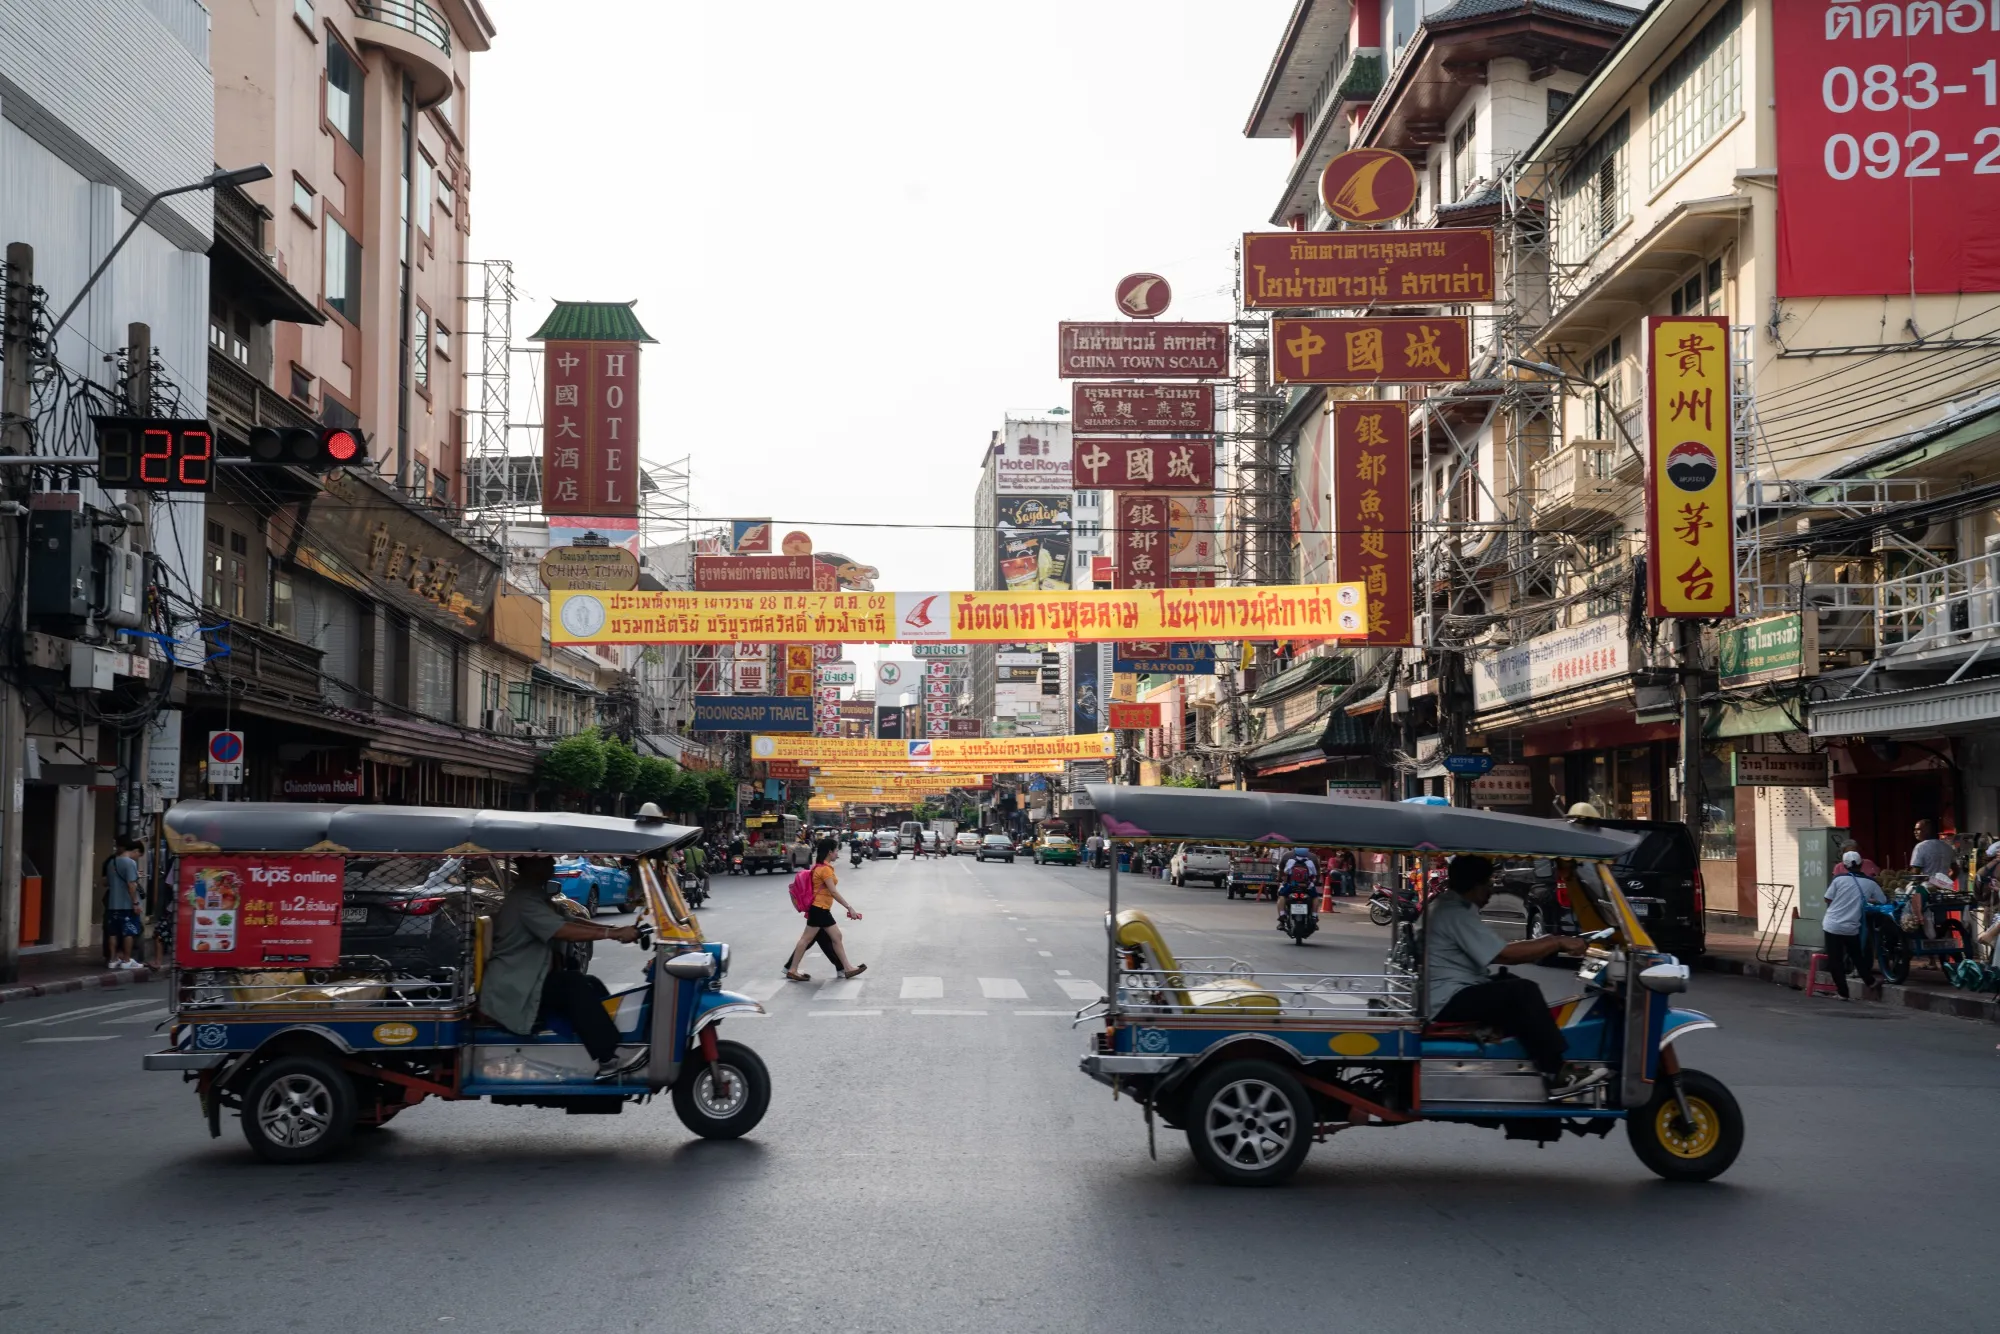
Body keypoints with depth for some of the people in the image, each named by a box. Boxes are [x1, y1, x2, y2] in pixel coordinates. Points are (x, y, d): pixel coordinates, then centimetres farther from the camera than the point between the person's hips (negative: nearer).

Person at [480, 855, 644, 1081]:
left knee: (591, 985, 4)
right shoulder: (523, 899, -18)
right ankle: (607, 1061, -30)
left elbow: (569, 921, 11)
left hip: (526, 985, 11)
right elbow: (563, 931, -30)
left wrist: (615, 929, -3)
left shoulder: (534, 895, 17)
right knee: (574, 984, -26)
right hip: (511, 995, -11)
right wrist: (613, 934, -30)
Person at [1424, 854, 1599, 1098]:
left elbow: (1492, 952, 17)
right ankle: (1554, 1076, -18)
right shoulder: (1455, 913, -18)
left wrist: (1546, 943, 8)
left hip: (1451, 995, 11)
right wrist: (1558, 943, -16)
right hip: (1448, 1002, -11)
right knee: (1523, 992, -21)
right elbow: (1504, 955, -23)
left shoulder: (1450, 907, 16)